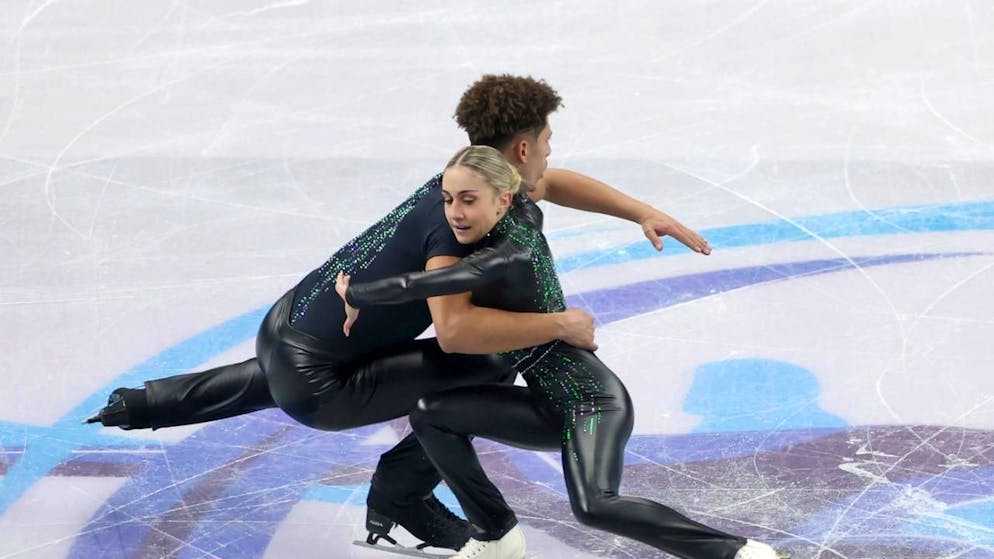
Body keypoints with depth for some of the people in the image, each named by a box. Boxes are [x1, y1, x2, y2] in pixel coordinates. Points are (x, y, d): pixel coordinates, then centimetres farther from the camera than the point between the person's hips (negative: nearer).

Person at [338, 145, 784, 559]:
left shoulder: (506, 258, -23)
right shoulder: (523, 216, 1)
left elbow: (419, 286, -34)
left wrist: (355, 296, -17)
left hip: (591, 400, -10)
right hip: (553, 406, 10)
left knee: (593, 506, -33)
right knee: (430, 413, 2)